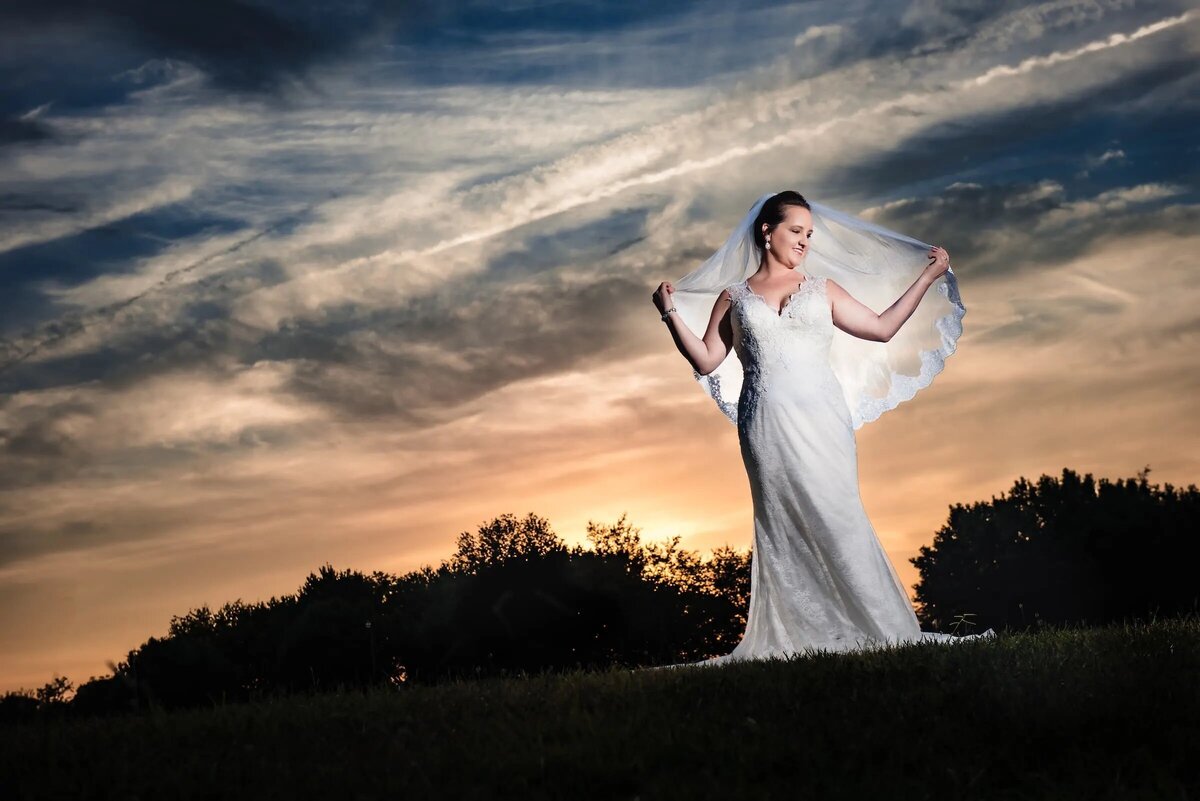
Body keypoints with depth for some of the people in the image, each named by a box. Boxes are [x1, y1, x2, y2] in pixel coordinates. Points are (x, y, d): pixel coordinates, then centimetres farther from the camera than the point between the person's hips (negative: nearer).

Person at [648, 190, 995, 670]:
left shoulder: (823, 288, 18)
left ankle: (883, 629, -7)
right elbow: (706, 361, 10)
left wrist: (926, 277, 15)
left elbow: (882, 328, 15)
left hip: (821, 419, 0)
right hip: (767, 424, 0)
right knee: (783, 528, -2)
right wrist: (671, 314, 1)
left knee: (837, 517, -9)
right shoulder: (733, 297, 14)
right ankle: (798, 638, -1)